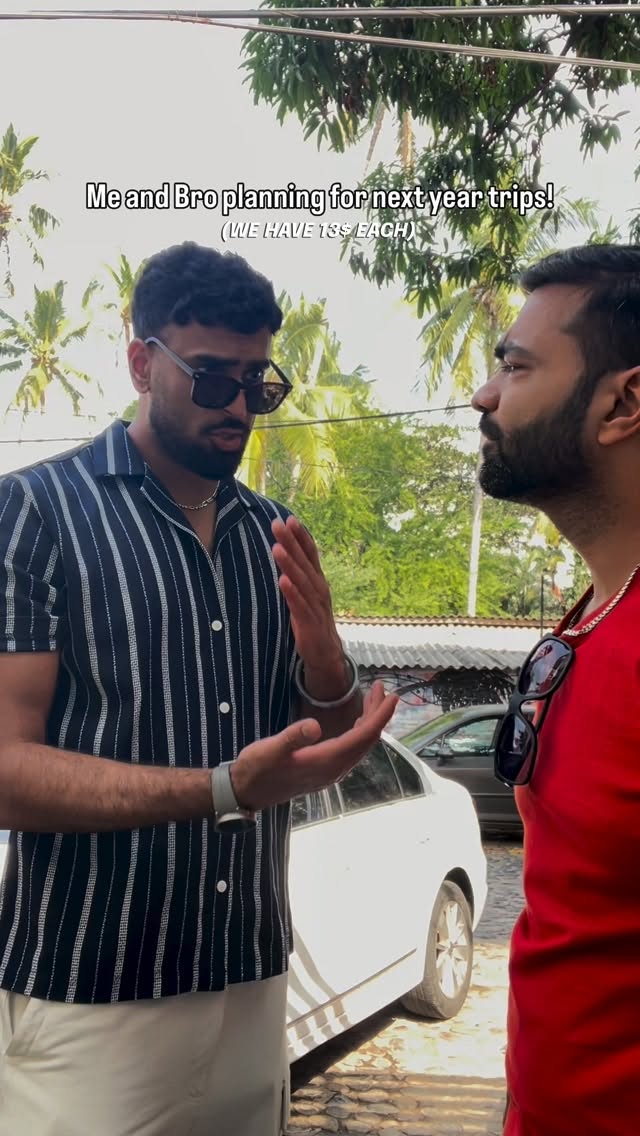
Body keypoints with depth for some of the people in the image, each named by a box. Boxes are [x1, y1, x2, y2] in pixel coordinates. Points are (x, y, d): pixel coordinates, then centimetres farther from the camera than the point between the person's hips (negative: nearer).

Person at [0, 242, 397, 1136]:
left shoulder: (275, 539, 7)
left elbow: (338, 747, 10)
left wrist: (325, 661, -12)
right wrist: (227, 790, -27)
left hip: (254, 987, 5)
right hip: (85, 1004, -5)